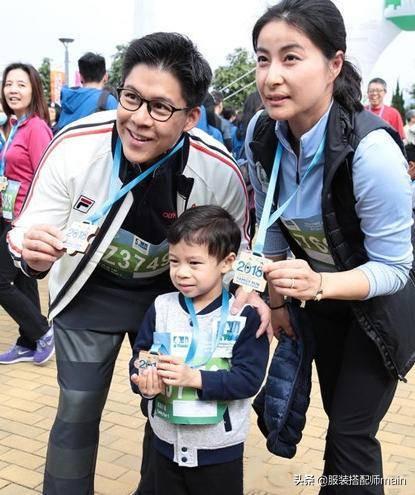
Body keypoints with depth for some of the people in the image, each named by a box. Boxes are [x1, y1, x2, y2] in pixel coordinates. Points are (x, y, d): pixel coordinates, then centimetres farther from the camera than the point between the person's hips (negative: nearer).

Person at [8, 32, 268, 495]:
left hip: (170, 290, 2)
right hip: (90, 289, -1)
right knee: (77, 412, 0)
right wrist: (33, 253, -42)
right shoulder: (73, 146, -28)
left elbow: (234, 244, -4)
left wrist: (248, 291, -23)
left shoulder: (220, 171, -24)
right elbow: (31, 231, -18)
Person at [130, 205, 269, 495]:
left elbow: (249, 378, -21)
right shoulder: (160, 308, -5)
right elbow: (138, 359, -3)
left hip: (220, 449, -3)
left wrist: (194, 378, -29)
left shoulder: (245, 315, -16)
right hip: (167, 442, 3)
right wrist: (145, 383, -25)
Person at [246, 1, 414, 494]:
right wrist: (278, 299, 4)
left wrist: (318, 284, -42)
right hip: (317, 296, 5)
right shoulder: (261, 133, -16)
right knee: (337, 414, 21)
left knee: (350, 434, 1)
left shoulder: (371, 149, -34)